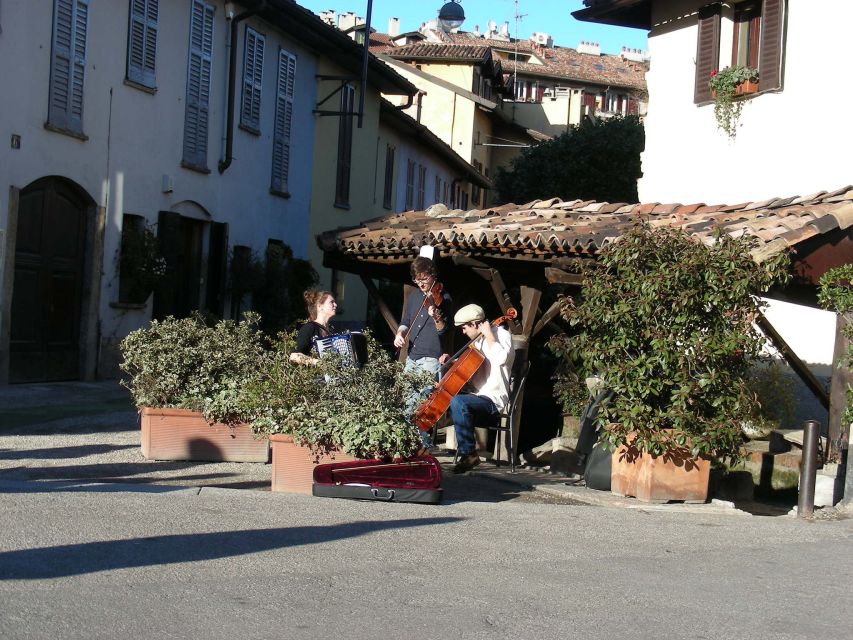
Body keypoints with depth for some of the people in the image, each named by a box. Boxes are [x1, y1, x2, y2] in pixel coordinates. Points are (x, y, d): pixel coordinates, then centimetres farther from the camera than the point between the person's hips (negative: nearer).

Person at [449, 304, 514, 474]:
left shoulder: (501, 334, -7)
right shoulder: (477, 342, 17)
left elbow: (501, 358, -30)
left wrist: (488, 334, -20)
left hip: (493, 401, -9)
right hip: (474, 396, 9)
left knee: (457, 402, -37)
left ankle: (469, 454, -28)